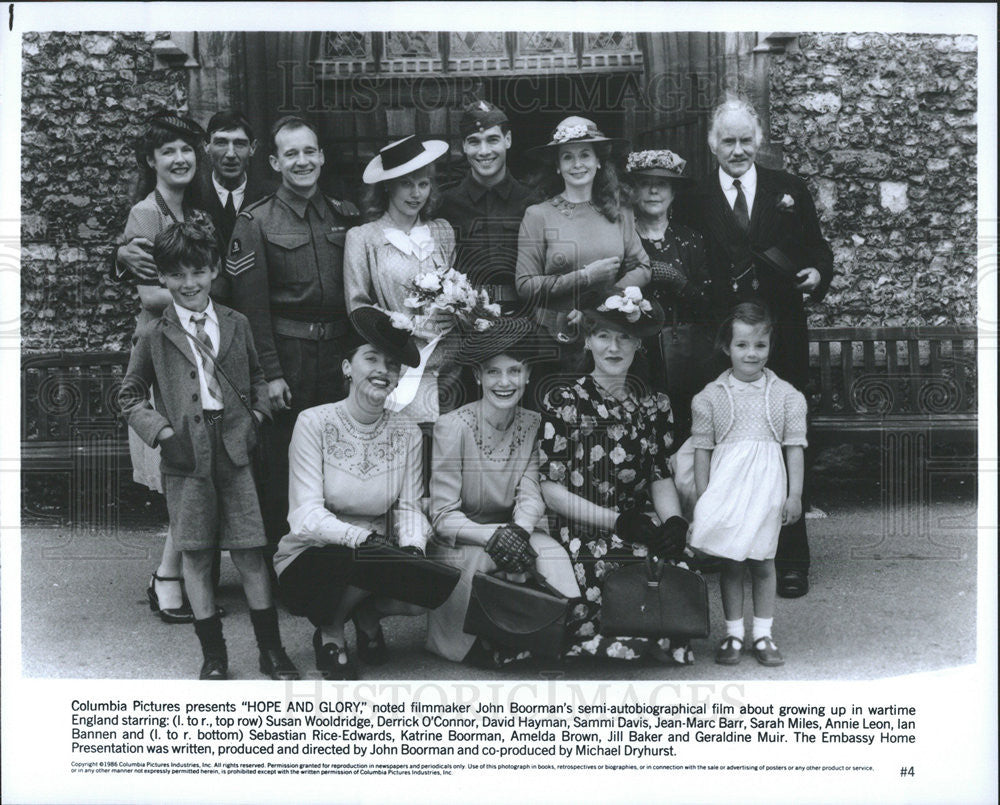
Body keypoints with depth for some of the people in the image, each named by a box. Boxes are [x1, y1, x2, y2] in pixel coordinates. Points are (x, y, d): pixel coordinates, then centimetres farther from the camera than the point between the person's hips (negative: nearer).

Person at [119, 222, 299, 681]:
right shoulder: (154, 337, 2)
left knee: (249, 552, 2)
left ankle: (271, 649, 14)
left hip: (234, 449, 1)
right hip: (186, 454, -1)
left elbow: (256, 379, 20)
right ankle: (213, 655, 17)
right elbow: (130, 397, 7)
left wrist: (257, 416, 4)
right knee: (195, 556, 5)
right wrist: (163, 433, -6)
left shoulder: (236, 325, 9)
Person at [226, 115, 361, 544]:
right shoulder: (255, 222, -2)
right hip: (285, 352, -4)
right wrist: (270, 373, -12)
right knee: (281, 466, 0)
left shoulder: (344, 216, 11)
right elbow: (251, 304, -7)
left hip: (339, 353, 4)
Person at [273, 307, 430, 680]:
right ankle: (329, 631, -1)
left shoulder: (407, 434, 0)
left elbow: (409, 507, -2)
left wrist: (413, 548, -25)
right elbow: (306, 515, -19)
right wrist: (361, 538, -37)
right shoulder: (314, 422, -12)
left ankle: (367, 615, 11)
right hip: (308, 561, -3)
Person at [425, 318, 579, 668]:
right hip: (457, 542, -3)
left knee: (552, 552, -27)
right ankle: (475, 646, -19)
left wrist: (520, 530, -25)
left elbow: (530, 495, -1)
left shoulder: (532, 425, 2)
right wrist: (492, 536, -31)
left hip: (511, 530, 4)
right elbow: (443, 516, -14)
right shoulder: (452, 426, -12)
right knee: (476, 559, -36)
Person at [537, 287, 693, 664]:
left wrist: (674, 521, -10)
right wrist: (617, 521, -13)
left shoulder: (653, 404, 13)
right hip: (583, 535, -4)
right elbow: (552, 491, -4)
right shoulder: (563, 402, -1)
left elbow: (661, 477, 11)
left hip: (642, 529, 4)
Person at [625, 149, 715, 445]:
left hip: (687, 355, 1)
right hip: (635, 352, -1)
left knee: (688, 440, -4)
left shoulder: (690, 240, 11)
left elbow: (709, 306, 4)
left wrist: (680, 281, -9)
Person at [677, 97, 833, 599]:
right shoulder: (695, 203, 7)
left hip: (782, 343, 1)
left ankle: (791, 560, 12)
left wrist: (817, 273, -10)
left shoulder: (790, 192, 10)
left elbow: (817, 250, 11)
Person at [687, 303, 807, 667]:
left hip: (767, 487, 0)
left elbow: (794, 446, 4)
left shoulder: (786, 395, 3)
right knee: (730, 562, 6)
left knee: (762, 562, 7)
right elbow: (702, 448, 3)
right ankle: (733, 633, 17)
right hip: (726, 484, 0)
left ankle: (762, 634, 18)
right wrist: (702, 496, 0)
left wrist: (795, 494, 0)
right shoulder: (711, 396, 2)